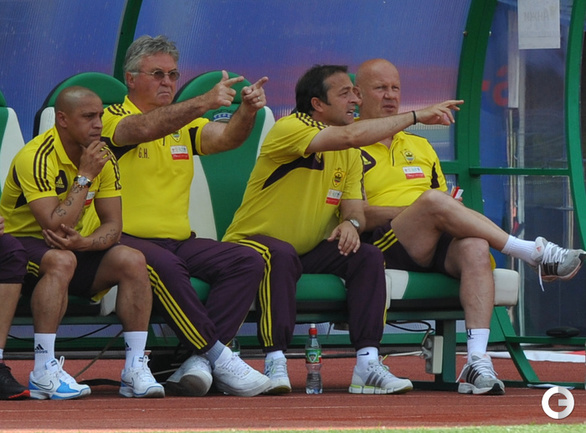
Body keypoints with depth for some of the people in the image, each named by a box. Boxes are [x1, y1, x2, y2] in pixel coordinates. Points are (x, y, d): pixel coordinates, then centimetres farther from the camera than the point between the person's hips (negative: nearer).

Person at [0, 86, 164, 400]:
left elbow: (113, 226, -2)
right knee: (61, 260, -38)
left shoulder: (102, 157, -1)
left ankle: (135, 370, -16)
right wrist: (85, 176, -25)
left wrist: (84, 242, -25)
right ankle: (44, 373, -37)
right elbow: (54, 226, -30)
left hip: (75, 247, 7)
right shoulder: (36, 158, -23)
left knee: (132, 261, -17)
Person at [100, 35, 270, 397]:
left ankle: (198, 364, -26)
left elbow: (227, 137, -1)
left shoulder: (186, 125, 17)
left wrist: (247, 112, -24)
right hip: (126, 240, -7)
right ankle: (219, 357, -29)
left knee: (248, 262, -16)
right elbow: (145, 128, -26)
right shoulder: (113, 119, -2)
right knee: (163, 266, -38)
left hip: (179, 241, 7)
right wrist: (205, 102, -37)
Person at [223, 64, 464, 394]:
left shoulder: (349, 154, 9)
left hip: (307, 253, 7)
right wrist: (416, 116, -28)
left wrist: (351, 222, -21)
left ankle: (368, 366, -21)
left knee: (369, 257, -15)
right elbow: (351, 135, -33)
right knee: (281, 254, -39)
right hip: (252, 244, -7)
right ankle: (276, 363, -37)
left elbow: (355, 208, 5)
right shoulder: (289, 129, -17)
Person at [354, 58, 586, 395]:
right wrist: (418, 210, -15)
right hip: (383, 245, -5)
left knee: (475, 247, -32)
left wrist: (456, 213, 0)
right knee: (434, 200, -34)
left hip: (437, 248, 5)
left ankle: (478, 361, -45)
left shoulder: (419, 146, 29)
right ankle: (535, 253, -25)